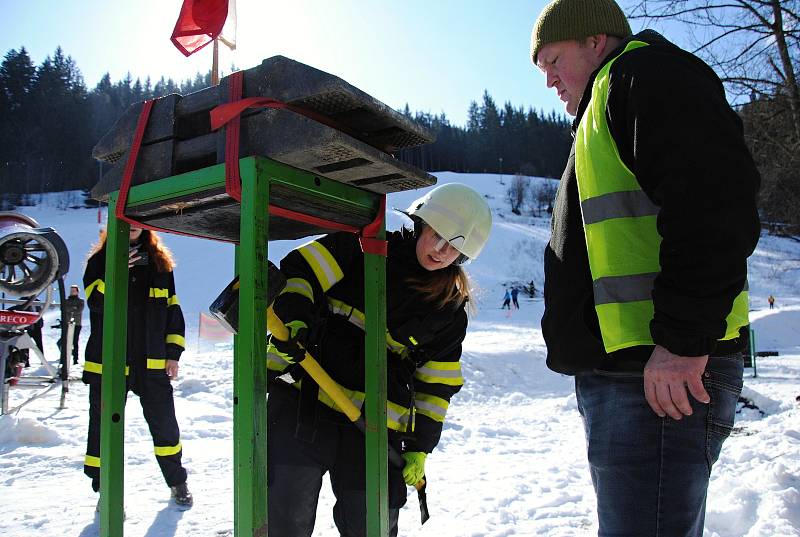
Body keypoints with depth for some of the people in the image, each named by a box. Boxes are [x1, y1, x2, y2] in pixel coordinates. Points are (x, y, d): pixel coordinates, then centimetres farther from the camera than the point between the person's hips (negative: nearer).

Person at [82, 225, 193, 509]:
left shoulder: (160, 262, 8)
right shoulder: (100, 260, 1)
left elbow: (172, 309, 9)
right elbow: (95, 302, -12)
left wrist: (173, 353, 4)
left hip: (153, 361, 2)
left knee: (164, 423, 9)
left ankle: (177, 482, 26)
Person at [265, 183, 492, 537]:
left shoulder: (450, 310, 10)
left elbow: (436, 385, 12)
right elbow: (300, 270, -3)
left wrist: (420, 447, 8)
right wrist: (292, 319, -21)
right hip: (304, 399, -2)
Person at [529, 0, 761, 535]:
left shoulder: (645, 69, -2)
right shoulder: (608, 100, 29)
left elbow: (715, 195, -20)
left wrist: (683, 338, -24)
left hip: (662, 375, -11)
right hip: (624, 371, 11)